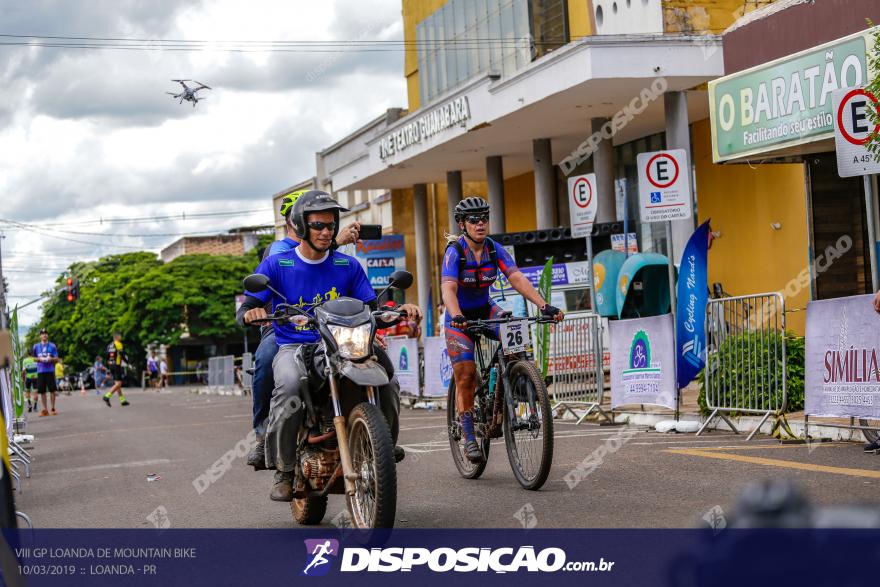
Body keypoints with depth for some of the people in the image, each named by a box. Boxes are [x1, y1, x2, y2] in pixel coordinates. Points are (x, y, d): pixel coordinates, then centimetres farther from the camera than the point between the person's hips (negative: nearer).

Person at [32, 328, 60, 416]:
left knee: (53, 390, -4)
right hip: (40, 371, 1)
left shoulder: (52, 346, 5)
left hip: (50, 371, -1)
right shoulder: (36, 346, 9)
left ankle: (53, 408, 6)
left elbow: (56, 359, 6)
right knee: (42, 391, 1)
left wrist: (51, 359, -14)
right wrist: (39, 359, -5)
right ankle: (45, 410, 8)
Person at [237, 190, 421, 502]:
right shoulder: (276, 264, 3)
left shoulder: (348, 266, 10)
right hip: (292, 348, -2)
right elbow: (244, 311, -2)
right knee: (289, 386, -38)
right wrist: (251, 314, -27)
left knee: (384, 371, -27)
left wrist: (400, 310, -12)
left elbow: (372, 310, 9)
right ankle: (283, 471, -24)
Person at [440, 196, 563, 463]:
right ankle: (469, 437, 0)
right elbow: (448, 289, -35)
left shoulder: (495, 249, -10)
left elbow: (517, 279, -20)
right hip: (460, 317, -4)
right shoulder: (454, 252, -21)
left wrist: (543, 305, -34)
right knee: (465, 376, -11)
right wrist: (456, 316, -54)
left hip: (485, 309, 4)